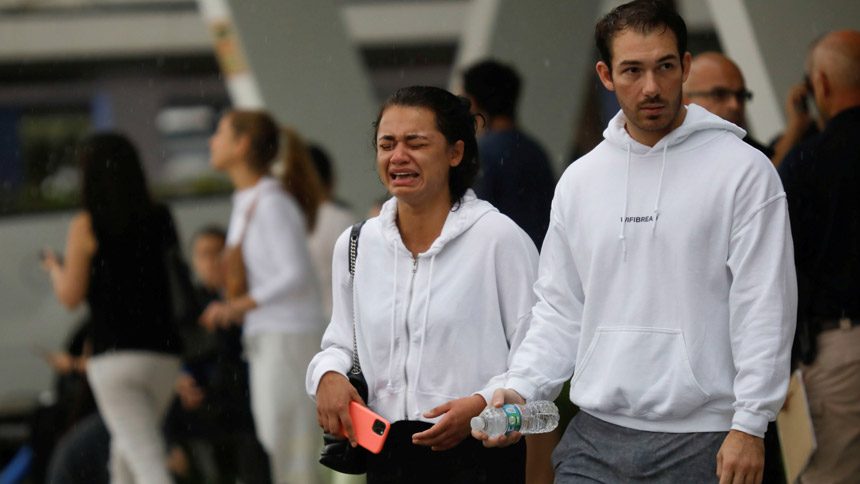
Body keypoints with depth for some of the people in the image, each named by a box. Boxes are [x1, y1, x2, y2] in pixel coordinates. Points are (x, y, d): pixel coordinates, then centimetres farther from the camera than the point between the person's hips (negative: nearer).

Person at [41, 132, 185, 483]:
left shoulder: (87, 226, -6)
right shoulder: (160, 220, 7)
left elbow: (71, 297, -3)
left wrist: (55, 269, 16)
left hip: (115, 358, -6)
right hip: (163, 354, 6)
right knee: (124, 455, 23)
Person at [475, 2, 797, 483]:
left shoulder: (744, 169, -3)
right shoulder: (580, 180, 12)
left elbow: (764, 308, -7)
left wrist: (750, 426, -13)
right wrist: (520, 387, 0)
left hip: (701, 443, -4)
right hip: (594, 438, 4)